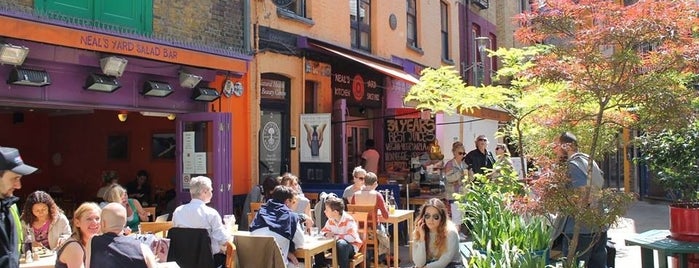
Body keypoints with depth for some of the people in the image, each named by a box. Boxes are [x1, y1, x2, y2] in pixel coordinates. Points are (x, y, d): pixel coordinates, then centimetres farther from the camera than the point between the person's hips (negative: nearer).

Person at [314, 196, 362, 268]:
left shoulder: (348, 220, -23)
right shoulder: (330, 220, -1)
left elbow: (352, 237, -34)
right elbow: (323, 231, 10)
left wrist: (335, 236, -29)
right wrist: (326, 234, -16)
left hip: (351, 246, -6)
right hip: (337, 245, 7)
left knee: (341, 243, -41)